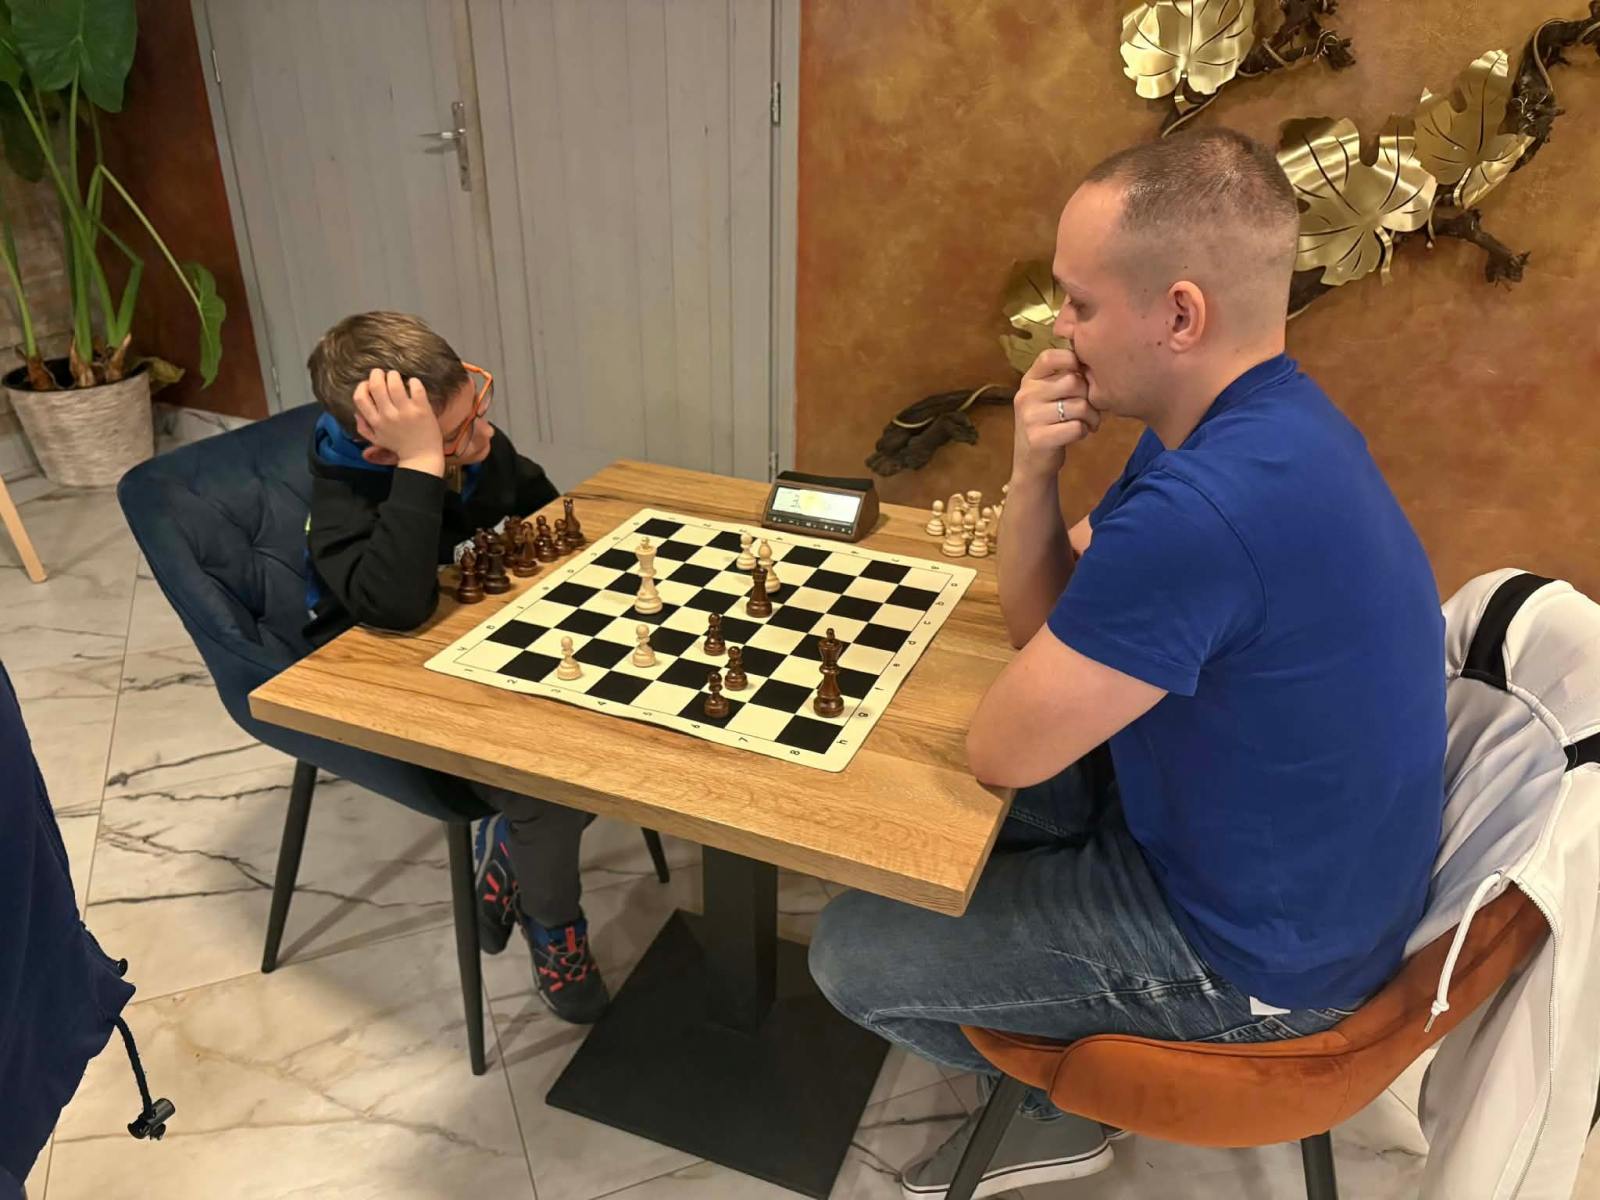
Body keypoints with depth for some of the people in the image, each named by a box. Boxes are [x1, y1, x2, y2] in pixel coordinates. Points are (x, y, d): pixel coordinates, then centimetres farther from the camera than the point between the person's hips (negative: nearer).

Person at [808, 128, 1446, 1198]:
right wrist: (1035, 472, -18)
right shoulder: (1258, 422, -3)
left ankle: (1065, 1102, 26)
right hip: (1285, 863, 9)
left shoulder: (1206, 506, -37)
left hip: (1251, 949, -9)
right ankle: (1057, 1053, 33)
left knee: (850, 950, -1)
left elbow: (1002, 750, -26)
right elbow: (1044, 617, 1)